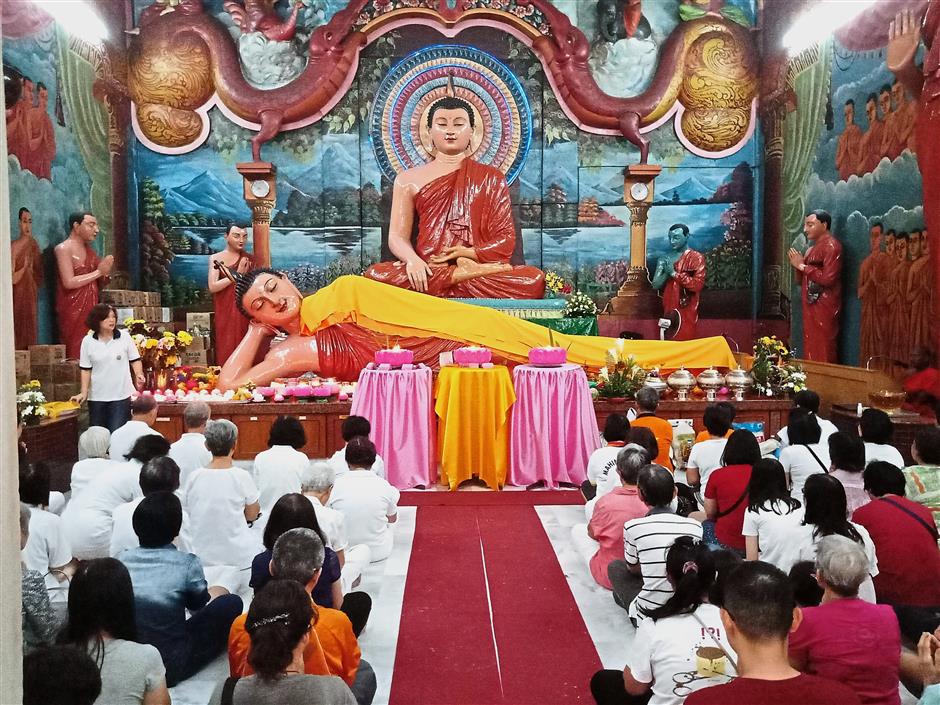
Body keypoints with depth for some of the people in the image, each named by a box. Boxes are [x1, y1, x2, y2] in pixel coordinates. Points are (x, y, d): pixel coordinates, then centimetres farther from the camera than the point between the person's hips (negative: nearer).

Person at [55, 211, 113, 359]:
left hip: (91, 308, 7)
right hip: (73, 311, -7)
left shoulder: (89, 249, 14)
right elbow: (69, 283, -19)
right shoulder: (63, 249, -9)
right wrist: (98, 272, -15)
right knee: (76, 353, -6)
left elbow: (99, 283, 18)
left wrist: (105, 273, -4)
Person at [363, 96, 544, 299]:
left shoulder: (491, 178, 16)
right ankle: (472, 274, -24)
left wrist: (468, 253, -11)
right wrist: (412, 259, -16)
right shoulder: (409, 179, 17)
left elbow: (506, 241, 8)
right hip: (427, 273, 2)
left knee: (536, 279, -30)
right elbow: (398, 236, 8)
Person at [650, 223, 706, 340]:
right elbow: (655, 285, 4)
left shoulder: (697, 257, -5)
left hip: (687, 314, -4)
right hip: (669, 312, 4)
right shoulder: (664, 259, 9)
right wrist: (667, 272, -13)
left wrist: (674, 273, -16)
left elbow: (697, 285, -17)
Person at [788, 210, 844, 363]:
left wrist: (802, 266, -13)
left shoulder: (832, 246, -10)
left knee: (822, 355, -7)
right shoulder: (813, 247, 17)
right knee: (811, 350, 9)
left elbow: (828, 278, -21)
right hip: (810, 306, 9)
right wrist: (797, 265, 1)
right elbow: (802, 279, 20)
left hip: (825, 307, -9)